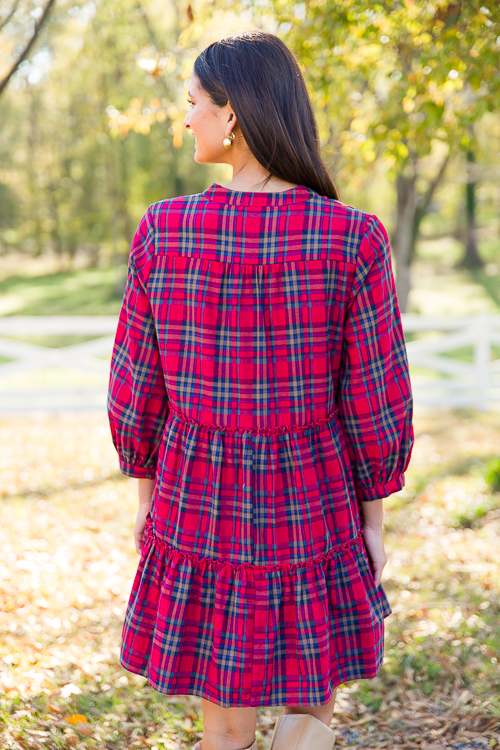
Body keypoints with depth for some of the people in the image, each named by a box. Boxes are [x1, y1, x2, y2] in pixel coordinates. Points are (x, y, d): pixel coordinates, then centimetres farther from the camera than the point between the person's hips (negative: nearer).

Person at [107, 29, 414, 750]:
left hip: (197, 507, 2)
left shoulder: (162, 231, -11)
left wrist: (147, 492, 13)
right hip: (311, 512, -2)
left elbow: (137, 387, -3)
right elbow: (375, 401, -10)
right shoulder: (353, 239, -15)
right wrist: (372, 517, 4)